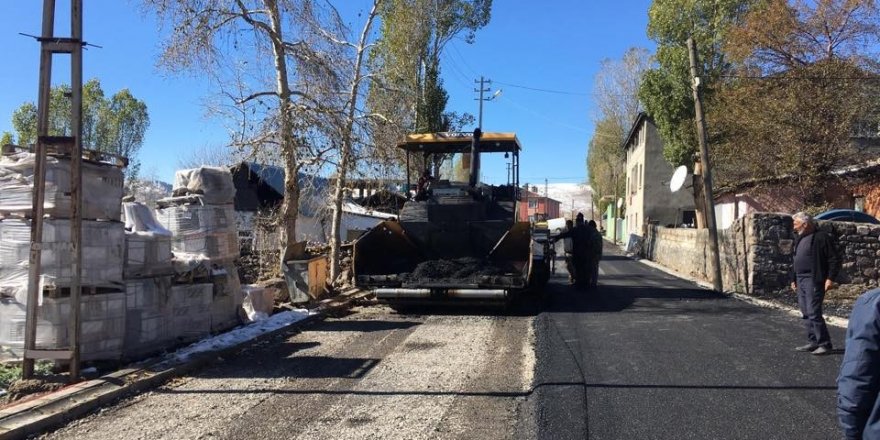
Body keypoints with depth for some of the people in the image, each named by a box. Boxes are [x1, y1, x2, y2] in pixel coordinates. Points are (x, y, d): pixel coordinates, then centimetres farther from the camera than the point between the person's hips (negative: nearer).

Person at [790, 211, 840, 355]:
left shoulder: (821, 237, -10)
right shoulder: (799, 239, 16)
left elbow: (834, 260, -11)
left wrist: (830, 278, -17)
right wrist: (793, 279, 20)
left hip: (813, 280, -9)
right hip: (800, 280, 9)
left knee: (814, 313, -11)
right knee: (806, 314, 11)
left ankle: (825, 344, -3)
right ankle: (813, 342, 18)